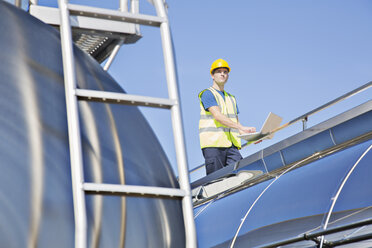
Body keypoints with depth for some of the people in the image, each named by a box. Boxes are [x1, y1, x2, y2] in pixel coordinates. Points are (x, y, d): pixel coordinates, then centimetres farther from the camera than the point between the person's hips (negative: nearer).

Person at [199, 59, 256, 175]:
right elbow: (217, 116, -12)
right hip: (213, 144, -6)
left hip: (231, 144, 6)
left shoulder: (231, 98, 27)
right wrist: (242, 127, -22)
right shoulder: (207, 94, 2)